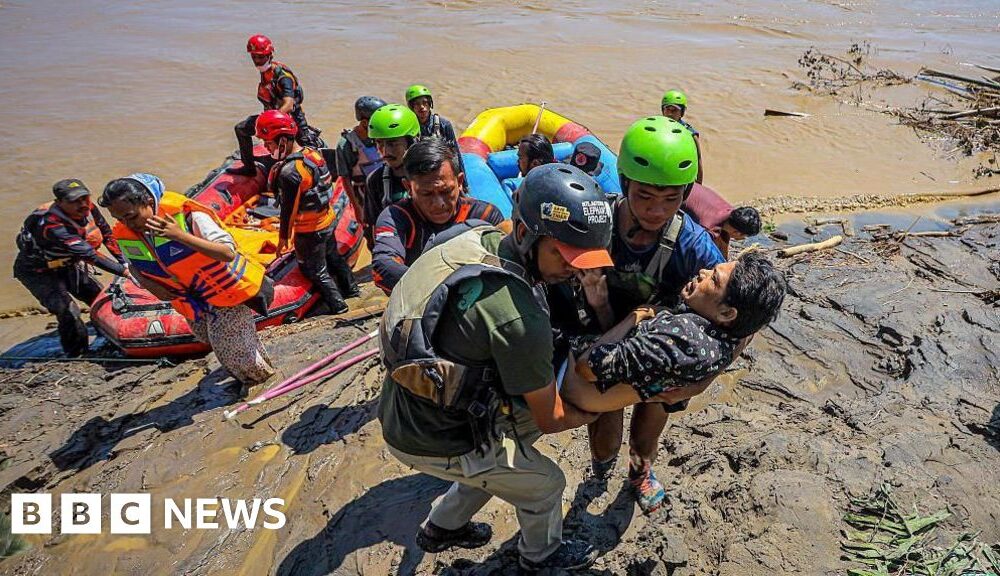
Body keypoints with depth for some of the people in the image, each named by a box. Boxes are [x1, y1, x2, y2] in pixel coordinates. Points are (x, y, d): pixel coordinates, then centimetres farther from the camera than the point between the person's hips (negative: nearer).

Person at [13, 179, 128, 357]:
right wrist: (123, 271, -43)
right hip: (38, 272, -7)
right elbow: (89, 254, -42)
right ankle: (77, 357, -4)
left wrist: (125, 263, -4)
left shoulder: (88, 209, -17)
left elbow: (107, 234, 0)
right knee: (69, 314, -22)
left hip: (68, 264, 7)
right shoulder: (51, 225, -39)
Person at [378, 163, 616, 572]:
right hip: (434, 443, -7)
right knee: (545, 483, 15)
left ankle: (441, 528, 48)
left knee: (500, 457, 29)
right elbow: (552, 419, -16)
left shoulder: (478, 237, -9)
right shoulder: (519, 321, -32)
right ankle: (541, 557, 45)